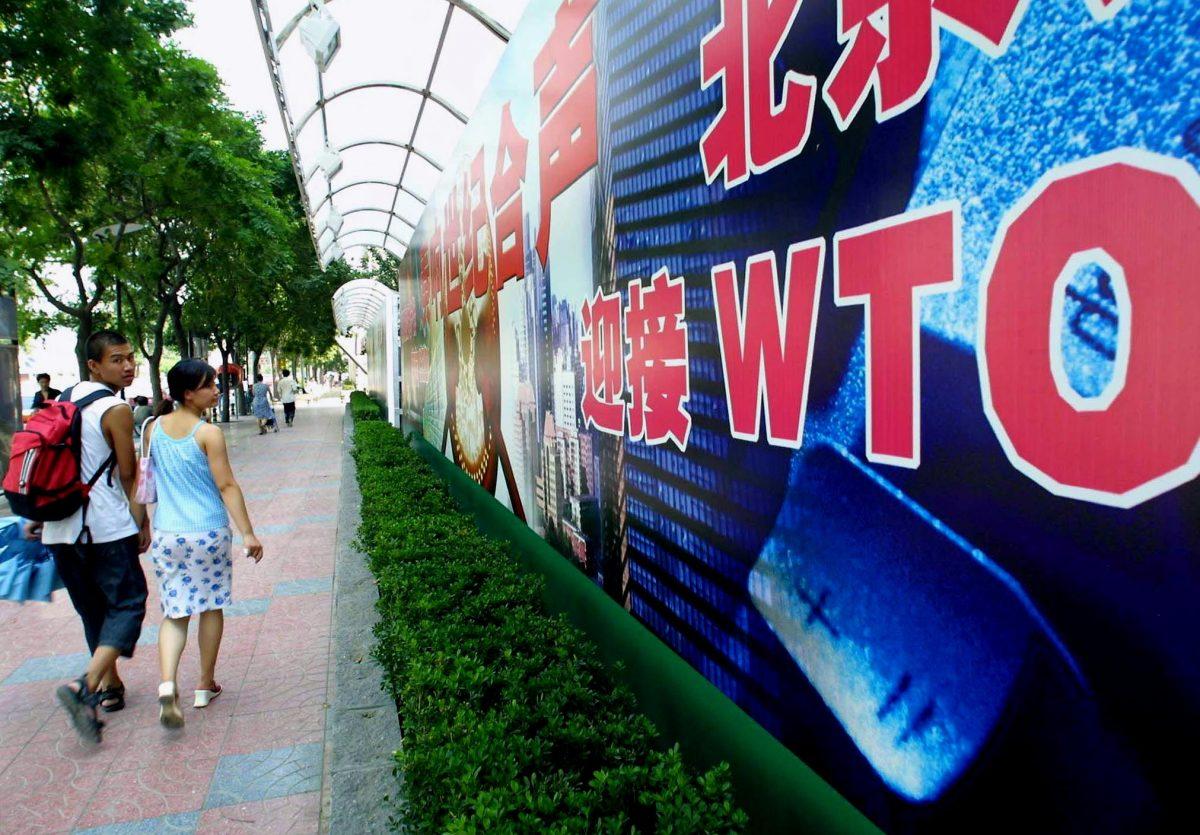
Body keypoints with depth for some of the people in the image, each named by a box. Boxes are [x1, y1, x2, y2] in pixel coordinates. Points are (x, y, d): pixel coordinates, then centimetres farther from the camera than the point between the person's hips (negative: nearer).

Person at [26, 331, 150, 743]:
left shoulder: (63, 400, 11)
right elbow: (129, 475, -7)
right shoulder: (116, 410, -12)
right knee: (127, 604, 0)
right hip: (106, 528, -7)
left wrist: (37, 516, 22)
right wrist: (143, 523, 4)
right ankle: (85, 687, -17)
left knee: (93, 609, 18)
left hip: (61, 528, 8)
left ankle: (110, 686, 28)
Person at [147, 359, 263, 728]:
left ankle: (168, 684, -10)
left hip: (166, 534, 4)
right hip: (209, 532, -4)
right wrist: (248, 533, -11)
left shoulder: (155, 428, 4)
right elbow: (227, 486, -14)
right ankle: (205, 685, 24)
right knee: (211, 607, 13)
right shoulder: (208, 433, -13)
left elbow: (147, 479, 14)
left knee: (174, 612, 10)